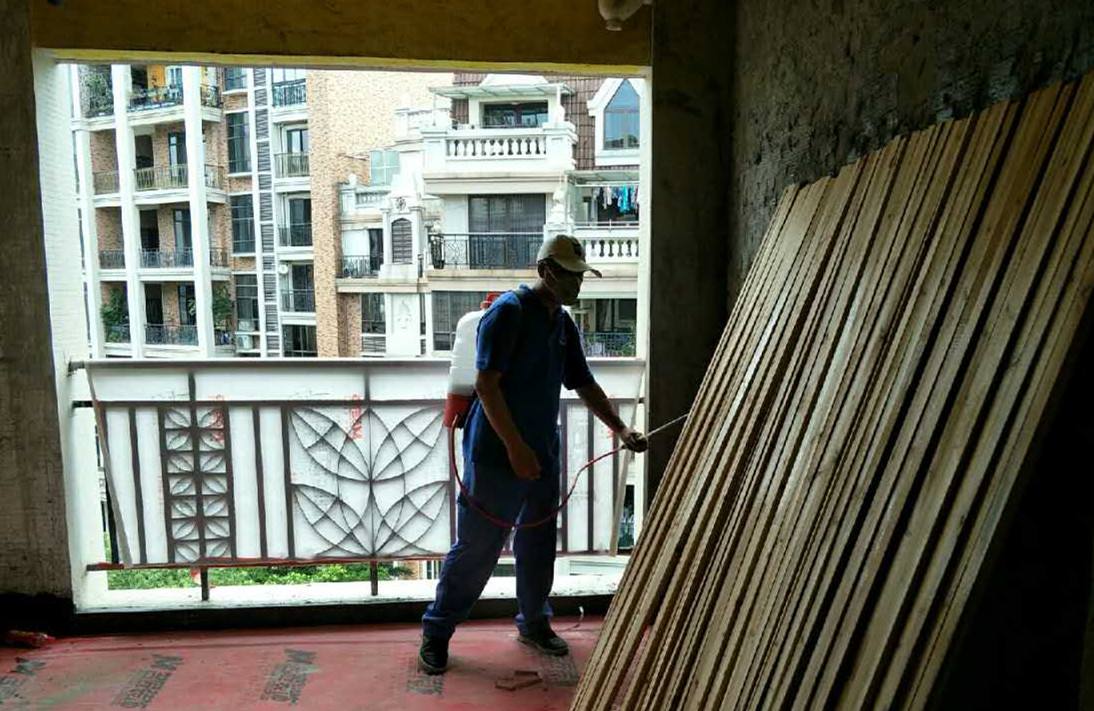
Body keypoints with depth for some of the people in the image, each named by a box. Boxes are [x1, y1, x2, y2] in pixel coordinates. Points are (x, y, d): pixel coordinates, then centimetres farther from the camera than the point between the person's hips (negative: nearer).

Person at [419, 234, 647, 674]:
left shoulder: (564, 324, 10)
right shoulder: (508, 311, -15)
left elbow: (584, 385, 16)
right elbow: (486, 384, -20)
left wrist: (620, 429, 5)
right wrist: (515, 447, -22)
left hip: (543, 455, 8)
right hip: (497, 455, -8)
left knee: (538, 546, 18)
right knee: (477, 548, 2)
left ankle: (534, 622, 36)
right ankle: (436, 632, 20)